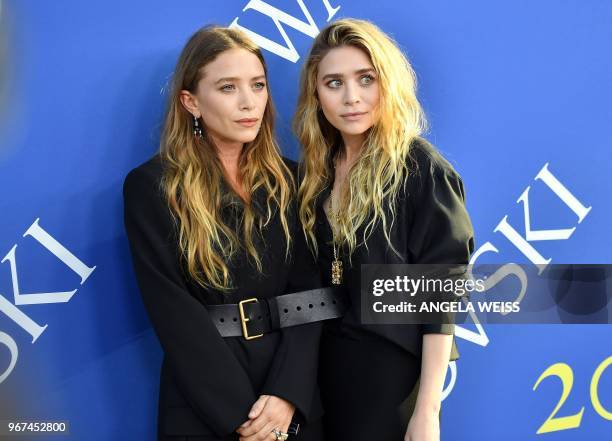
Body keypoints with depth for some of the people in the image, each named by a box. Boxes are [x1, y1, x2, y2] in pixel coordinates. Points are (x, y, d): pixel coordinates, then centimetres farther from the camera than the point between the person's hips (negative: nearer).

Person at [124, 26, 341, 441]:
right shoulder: (151, 186, -6)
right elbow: (174, 313, -11)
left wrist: (288, 395, -15)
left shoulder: (288, 180, 5)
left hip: (294, 405, 4)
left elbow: (309, 293, -1)